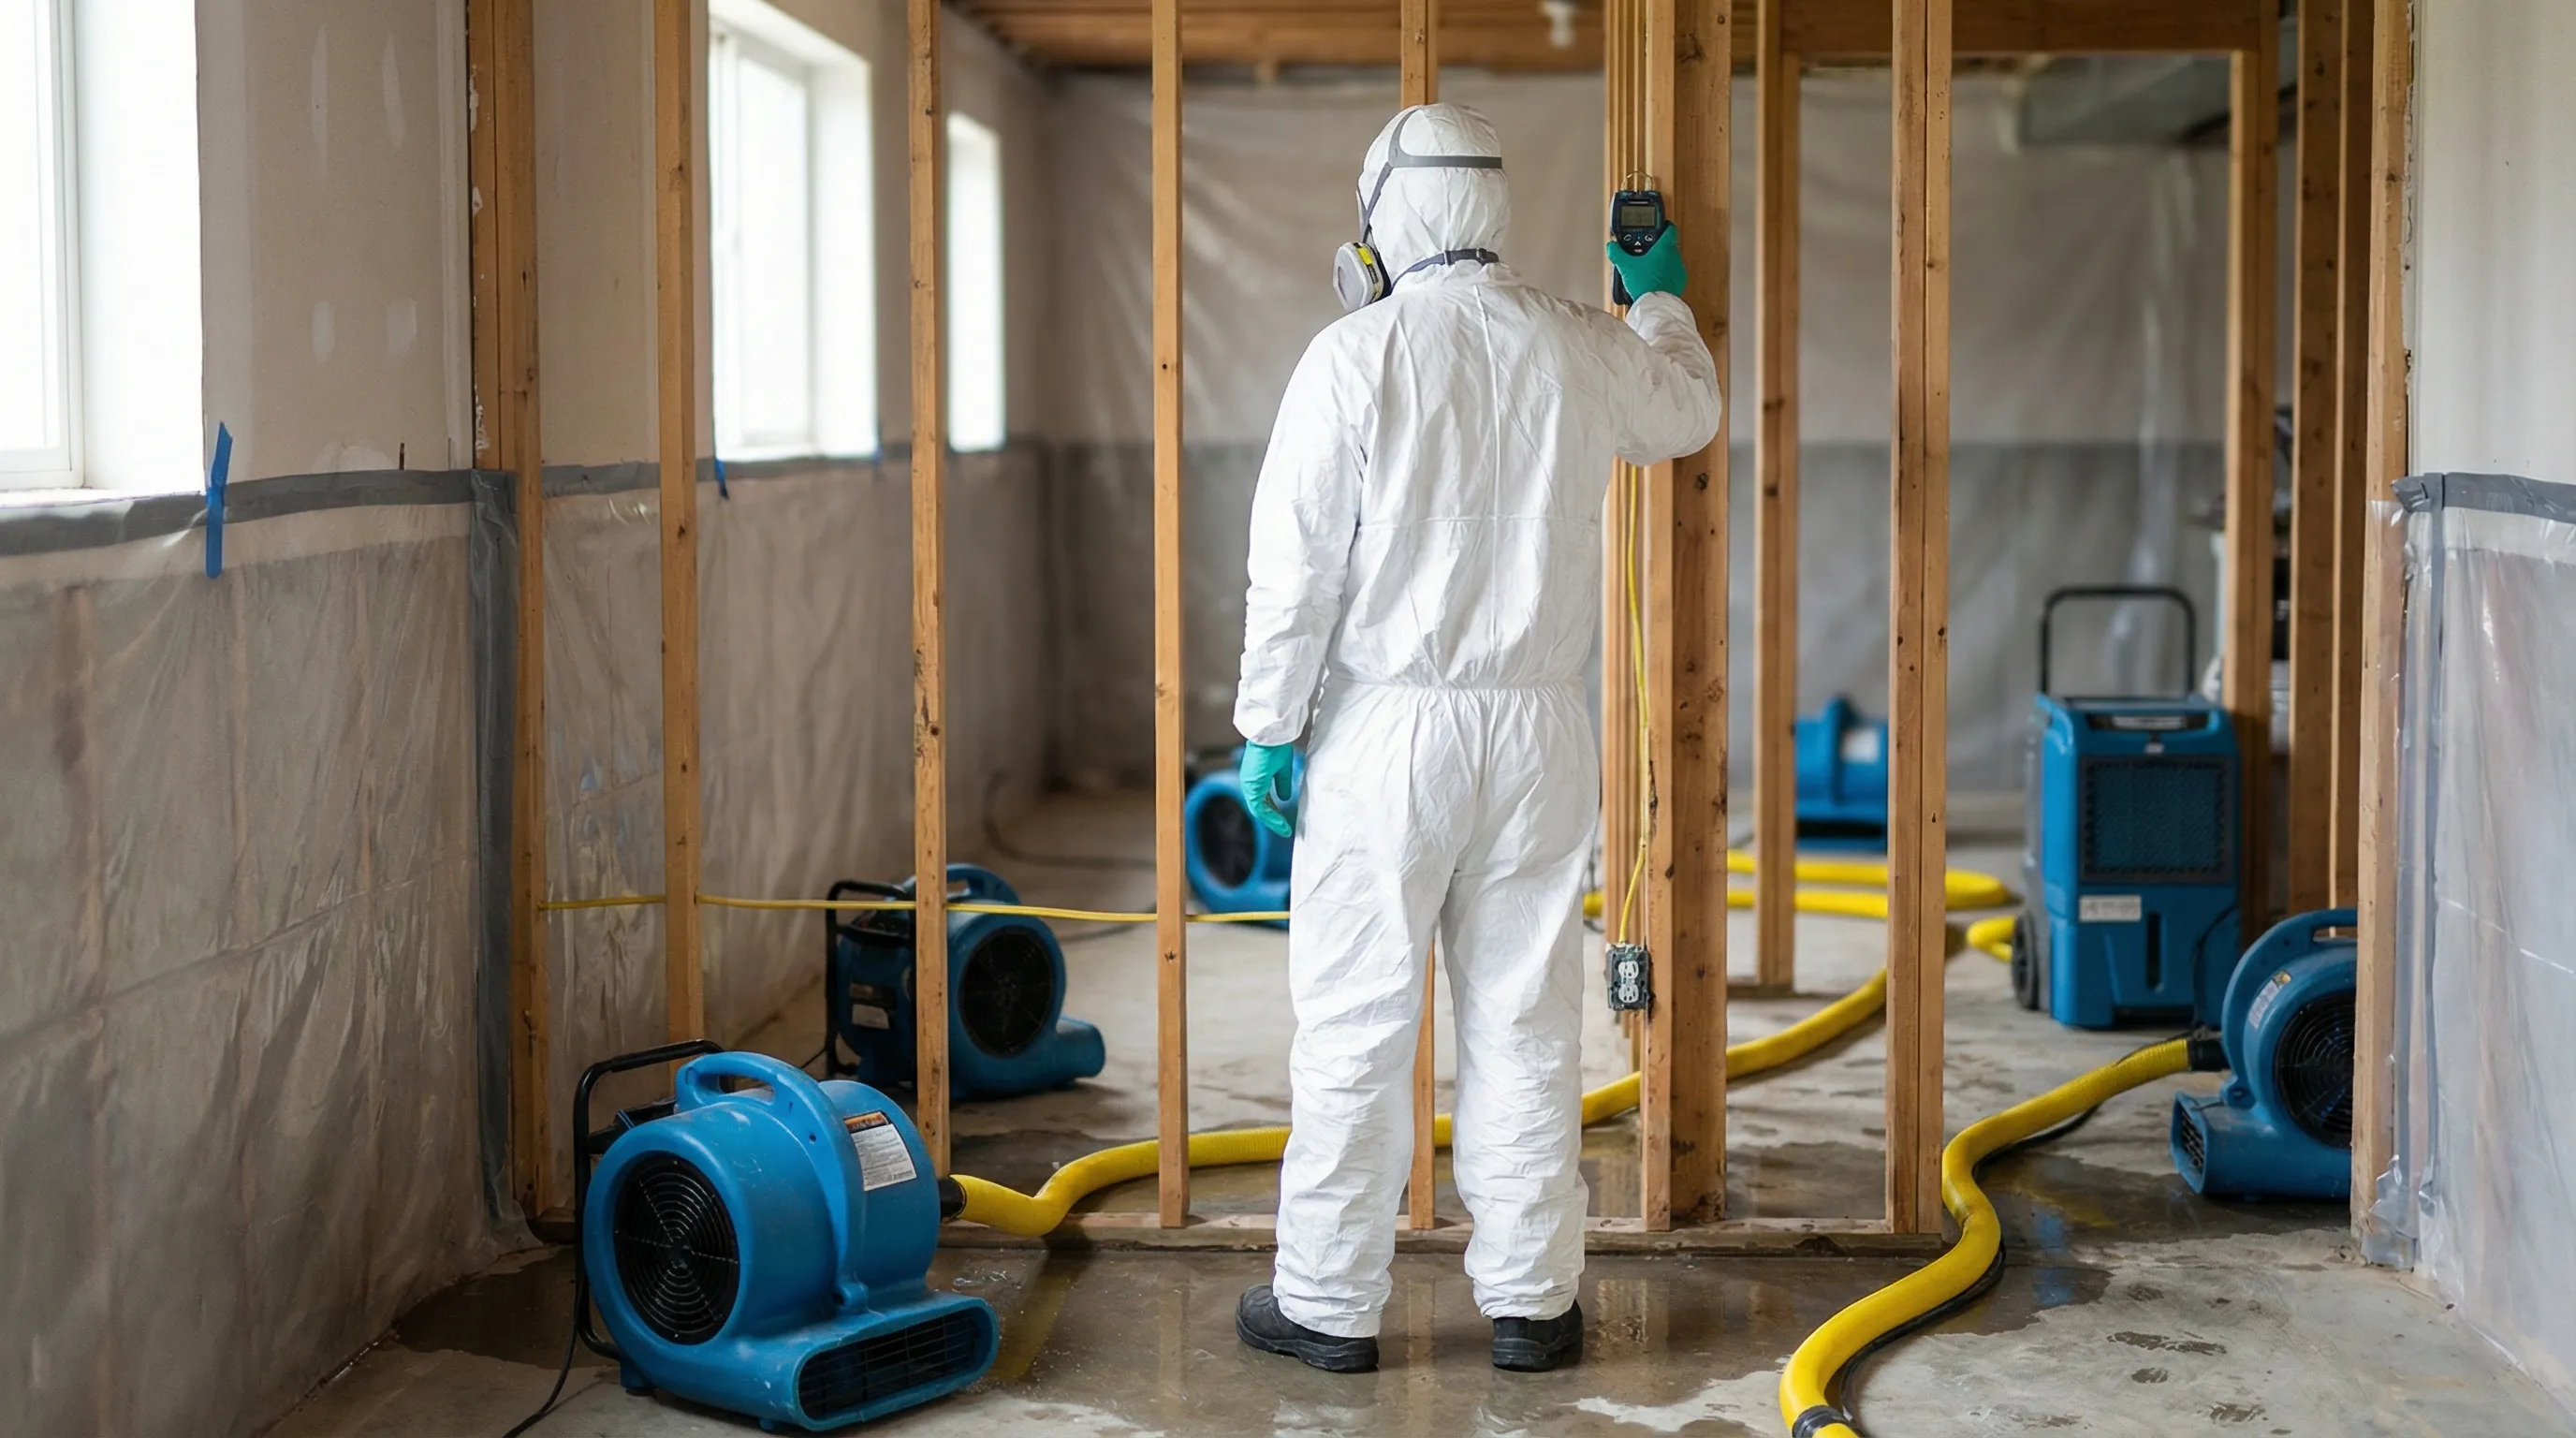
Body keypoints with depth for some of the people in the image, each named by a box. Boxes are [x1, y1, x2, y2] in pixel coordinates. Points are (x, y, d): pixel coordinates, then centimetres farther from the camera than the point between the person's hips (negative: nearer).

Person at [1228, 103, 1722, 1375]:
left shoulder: (1356, 355, -9)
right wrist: (1659, 294, 42)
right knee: (1525, 1024, 9)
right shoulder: (1581, 351, 4)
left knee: (1355, 1022, 4)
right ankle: (1530, 1299, 16)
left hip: (1387, 732, -4)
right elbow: (1688, 415, 26)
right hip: (1539, 734, 4)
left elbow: (1296, 561, -10)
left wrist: (1269, 723, -2)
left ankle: (1329, 1303, 11)